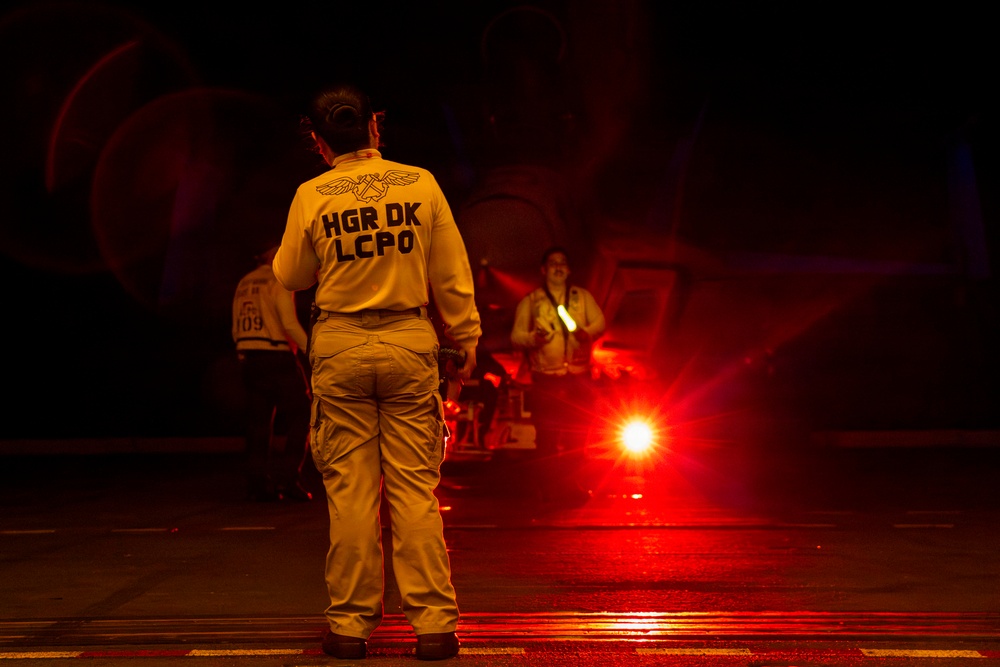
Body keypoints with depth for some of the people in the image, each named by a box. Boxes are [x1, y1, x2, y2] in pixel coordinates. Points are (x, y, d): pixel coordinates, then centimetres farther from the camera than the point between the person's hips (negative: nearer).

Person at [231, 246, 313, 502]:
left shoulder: (243, 284, 16)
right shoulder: (278, 281, -3)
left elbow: (237, 330, 17)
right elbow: (290, 324, -14)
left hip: (249, 359, 7)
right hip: (278, 358, -7)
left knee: (259, 424, 9)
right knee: (299, 418, -1)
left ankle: (258, 484, 6)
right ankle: (287, 479, -10)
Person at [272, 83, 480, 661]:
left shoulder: (312, 196, -3)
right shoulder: (421, 184, -1)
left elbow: (291, 277, 8)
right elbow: (452, 274, 2)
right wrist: (467, 339, 11)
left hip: (341, 346, 0)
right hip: (409, 342, 0)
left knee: (350, 488, 5)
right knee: (415, 485, 3)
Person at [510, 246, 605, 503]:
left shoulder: (582, 296, 15)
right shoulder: (530, 301, 9)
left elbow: (600, 322, 6)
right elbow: (516, 336, 2)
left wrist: (588, 332, -16)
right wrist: (533, 338, -20)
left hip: (579, 378, 2)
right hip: (546, 378, -2)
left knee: (577, 434, 4)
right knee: (546, 434, -4)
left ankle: (570, 484, 15)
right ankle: (547, 485, 5)